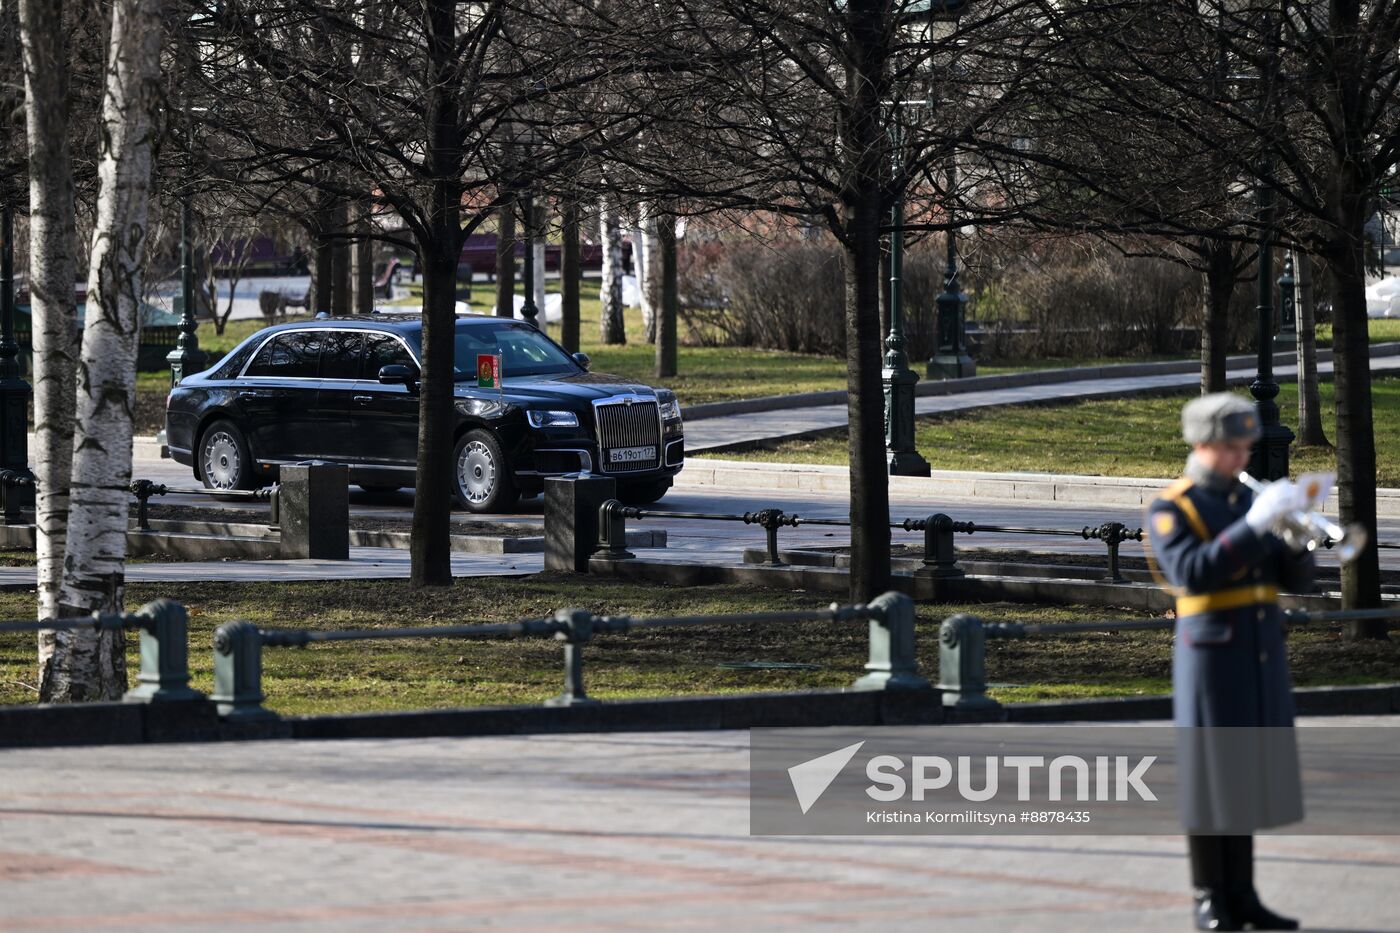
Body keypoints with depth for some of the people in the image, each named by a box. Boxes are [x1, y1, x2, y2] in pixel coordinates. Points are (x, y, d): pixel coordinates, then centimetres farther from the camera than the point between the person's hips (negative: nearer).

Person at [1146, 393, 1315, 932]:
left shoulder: (1249, 502, 13)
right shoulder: (1168, 512, -7)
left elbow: (1298, 579, 10)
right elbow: (1192, 574, -25)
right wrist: (1252, 527, -30)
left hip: (1262, 663, 6)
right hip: (1208, 659, -6)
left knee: (1248, 777, 8)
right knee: (1208, 778, -2)